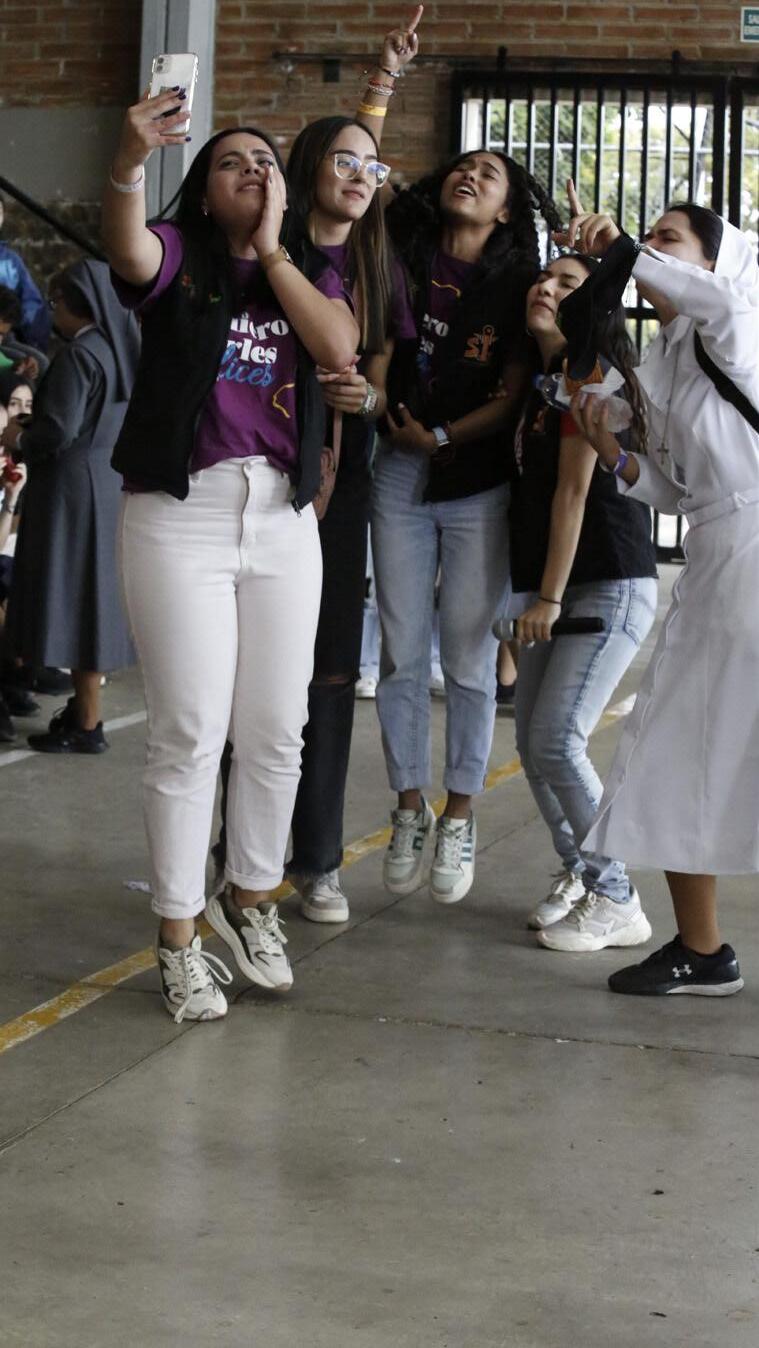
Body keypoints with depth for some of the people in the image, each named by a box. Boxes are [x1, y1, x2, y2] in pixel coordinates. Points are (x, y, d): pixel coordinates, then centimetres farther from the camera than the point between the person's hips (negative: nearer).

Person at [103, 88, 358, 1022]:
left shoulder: (312, 271, 13)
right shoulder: (178, 255, 2)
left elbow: (339, 350, -7)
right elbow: (128, 250, -23)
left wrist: (271, 249, -3)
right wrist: (129, 159, -42)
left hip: (283, 517, 4)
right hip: (179, 514, -4)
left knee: (276, 731, 8)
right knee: (189, 734, -3)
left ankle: (249, 899, 28)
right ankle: (179, 938, 7)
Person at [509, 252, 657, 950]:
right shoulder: (537, 381, 14)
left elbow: (573, 492, -15)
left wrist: (549, 597, -15)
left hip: (610, 585, -8)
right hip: (554, 590, 8)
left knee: (558, 739, -14)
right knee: (533, 740, 8)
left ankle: (618, 904, -4)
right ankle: (578, 874, 25)